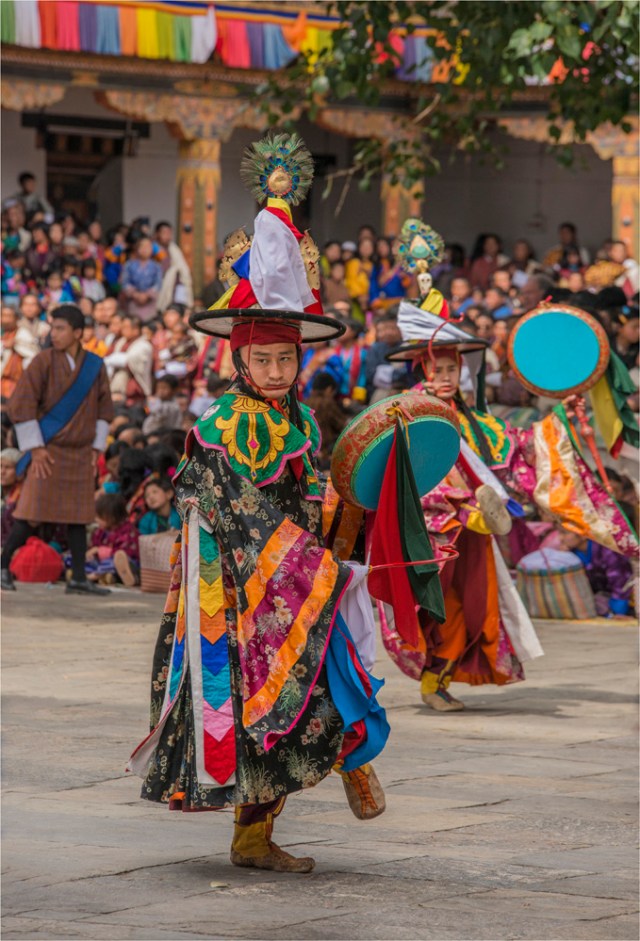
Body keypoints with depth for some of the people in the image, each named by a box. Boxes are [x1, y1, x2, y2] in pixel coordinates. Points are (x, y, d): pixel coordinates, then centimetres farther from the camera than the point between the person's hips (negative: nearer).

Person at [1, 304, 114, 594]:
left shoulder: (94, 366, 2)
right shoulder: (43, 361, -9)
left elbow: (103, 408, 13)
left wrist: (97, 448, 6)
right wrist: (35, 448, -13)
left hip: (81, 454, 4)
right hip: (49, 452, -4)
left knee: (78, 516, 4)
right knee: (33, 513, -8)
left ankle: (78, 579, 7)